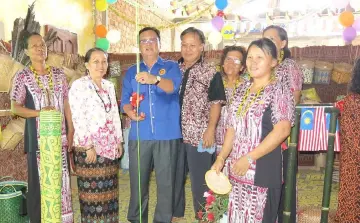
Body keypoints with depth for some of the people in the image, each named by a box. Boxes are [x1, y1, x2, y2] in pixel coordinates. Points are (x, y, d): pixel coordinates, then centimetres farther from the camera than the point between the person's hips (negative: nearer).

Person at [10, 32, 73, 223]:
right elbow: (15, 107, -3)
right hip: (37, 136, -3)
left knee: (62, 177, 7)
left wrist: (71, 131, 4)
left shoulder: (58, 74, 8)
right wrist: (39, 112, -19)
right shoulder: (22, 76, -2)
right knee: (39, 178, 3)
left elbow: (66, 104, 9)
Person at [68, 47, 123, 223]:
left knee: (108, 188, 11)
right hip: (89, 147, -6)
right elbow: (78, 119, -13)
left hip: (110, 146, 6)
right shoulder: (78, 85, -7)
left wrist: (119, 141, 10)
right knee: (92, 189, 0)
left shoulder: (109, 86, 13)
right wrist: (89, 146, -17)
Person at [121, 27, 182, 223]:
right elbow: (125, 100, 8)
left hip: (167, 135, -2)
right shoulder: (131, 72, 14)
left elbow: (173, 86, -16)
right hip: (139, 135, 3)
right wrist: (131, 112, -15)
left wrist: (154, 79, -37)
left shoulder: (171, 67, 5)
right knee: (137, 181, 8)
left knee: (166, 182, 3)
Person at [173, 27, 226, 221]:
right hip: (175, 134, 5)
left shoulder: (211, 73, -3)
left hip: (199, 135, -4)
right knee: (174, 177, 15)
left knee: (200, 179, 5)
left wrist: (210, 130, -14)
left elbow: (216, 103, -7)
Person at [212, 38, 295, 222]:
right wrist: (221, 158, 3)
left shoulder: (279, 90, -8)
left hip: (263, 170, -6)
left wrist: (249, 158, -19)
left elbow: (282, 130, -18)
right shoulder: (242, 90, 11)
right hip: (237, 169, 6)